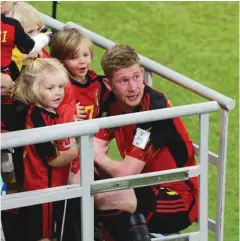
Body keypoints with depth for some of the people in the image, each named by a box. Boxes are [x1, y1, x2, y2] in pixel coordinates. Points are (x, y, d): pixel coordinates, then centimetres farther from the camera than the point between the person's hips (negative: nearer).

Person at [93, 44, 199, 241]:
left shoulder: (155, 109, -25)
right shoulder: (112, 103, -1)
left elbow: (127, 173, -24)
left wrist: (99, 157, -7)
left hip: (179, 201, -8)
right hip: (148, 187, 8)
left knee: (102, 197, -27)